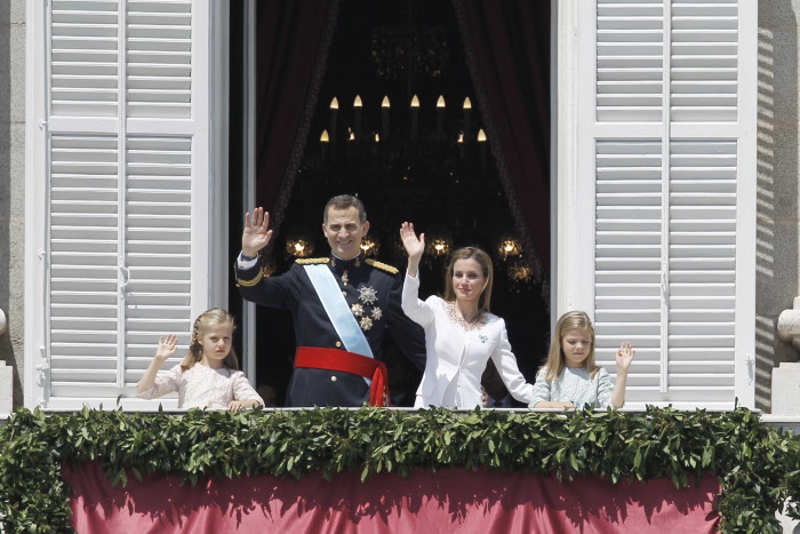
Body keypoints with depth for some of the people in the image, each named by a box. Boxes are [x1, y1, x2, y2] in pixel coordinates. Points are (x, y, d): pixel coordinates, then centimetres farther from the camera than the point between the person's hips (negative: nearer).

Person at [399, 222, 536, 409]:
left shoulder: (495, 326, 13)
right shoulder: (437, 309, 9)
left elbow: (515, 383, 15)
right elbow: (410, 307, -15)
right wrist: (414, 260, -28)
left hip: (470, 412, 1)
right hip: (430, 406, -1)